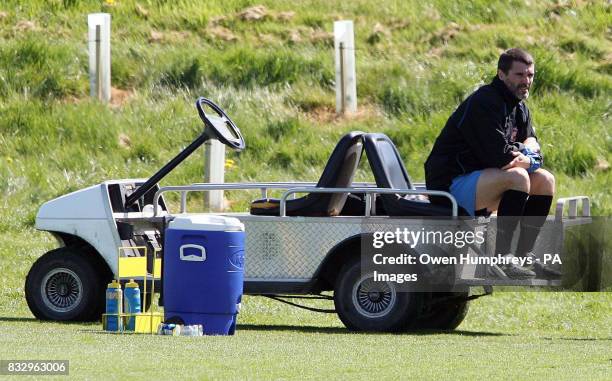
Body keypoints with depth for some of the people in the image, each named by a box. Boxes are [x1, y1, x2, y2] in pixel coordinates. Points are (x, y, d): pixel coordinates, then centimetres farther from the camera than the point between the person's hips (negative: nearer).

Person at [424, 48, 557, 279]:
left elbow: (532, 143, 12)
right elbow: (498, 156, -24)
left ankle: (524, 254, 4)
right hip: (451, 184, -10)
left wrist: (527, 154, -12)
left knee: (545, 180, 4)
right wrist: (527, 155, -5)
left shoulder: (519, 108, 14)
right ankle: (501, 257, -27)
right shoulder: (483, 104, -18)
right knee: (517, 175, -30)